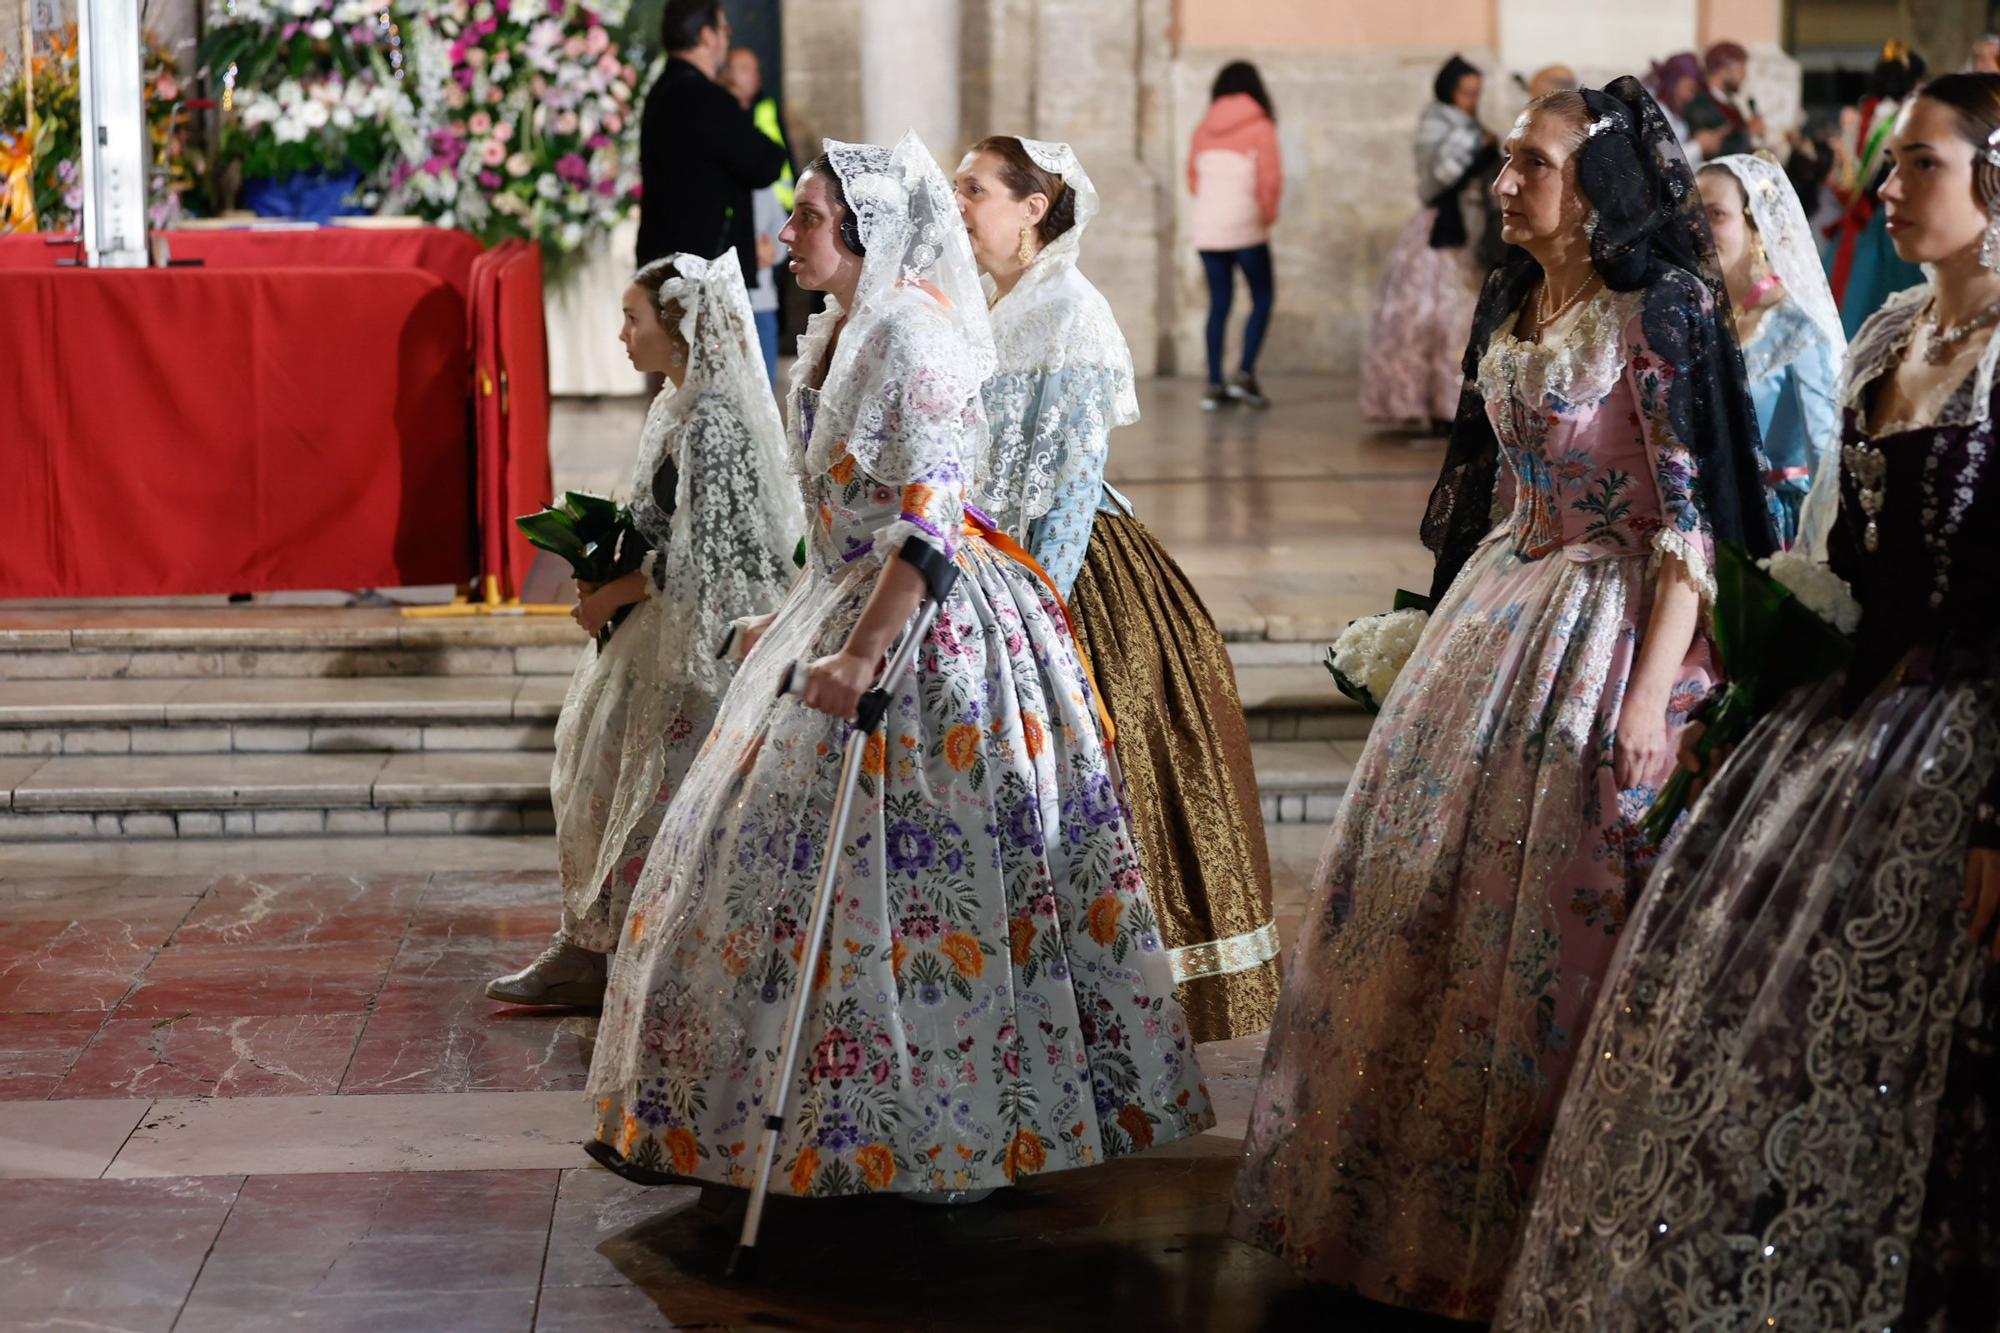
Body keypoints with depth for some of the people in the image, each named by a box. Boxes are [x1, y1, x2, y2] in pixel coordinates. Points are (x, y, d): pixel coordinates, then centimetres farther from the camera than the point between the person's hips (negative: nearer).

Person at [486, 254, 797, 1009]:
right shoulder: (680, 409, 12)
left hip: (693, 647, -10)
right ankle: (589, 955, 19)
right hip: (654, 640, 10)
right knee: (604, 780, 13)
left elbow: (697, 559, -22)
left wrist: (610, 597, -12)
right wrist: (610, 574, 6)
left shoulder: (711, 422, -19)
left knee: (659, 802, -3)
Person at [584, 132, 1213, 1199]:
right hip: (845, 603, 10)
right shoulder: (842, 332, 14)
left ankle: (915, 1135, 4)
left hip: (921, 627, -10)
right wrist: (794, 623, 24)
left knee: (896, 865, -6)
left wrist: (861, 653, -28)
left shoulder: (909, 332, -17)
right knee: (769, 838, 13)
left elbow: (931, 518, -25)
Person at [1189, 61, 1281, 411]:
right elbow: (1270, 178, -10)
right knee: (1263, 298, 9)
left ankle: (1215, 385, 5)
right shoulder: (1260, 127, -5)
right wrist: (1268, 213, 7)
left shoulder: (1203, 129, 7)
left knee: (1219, 302, 11)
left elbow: (1193, 179, 11)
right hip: (1245, 226, -4)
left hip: (1206, 226, 4)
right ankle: (1245, 373, -5)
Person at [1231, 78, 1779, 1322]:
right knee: (1418, 887, 12)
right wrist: (1459, 628, 20)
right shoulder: (1513, 302, 9)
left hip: (1608, 618, -8)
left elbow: (1694, 517, -18)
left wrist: (1651, 695, -24)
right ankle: (1404, 1184, 28)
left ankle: (1523, 1211, 13)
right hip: (1499, 604, 8)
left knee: (1550, 909, -3)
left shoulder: (1658, 312, -15)